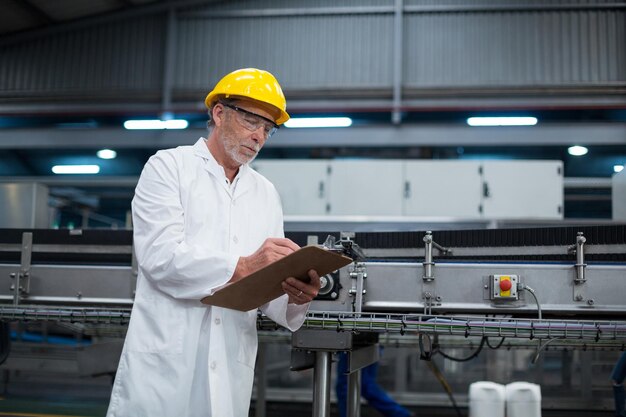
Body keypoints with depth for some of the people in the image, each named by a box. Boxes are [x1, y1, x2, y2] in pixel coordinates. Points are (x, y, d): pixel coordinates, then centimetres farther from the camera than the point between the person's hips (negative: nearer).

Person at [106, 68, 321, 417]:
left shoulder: (267, 195, 13)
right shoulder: (169, 167, 1)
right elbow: (160, 255, -14)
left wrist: (294, 297, -14)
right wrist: (241, 266, -25)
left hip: (231, 369, 4)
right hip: (164, 359, -4)